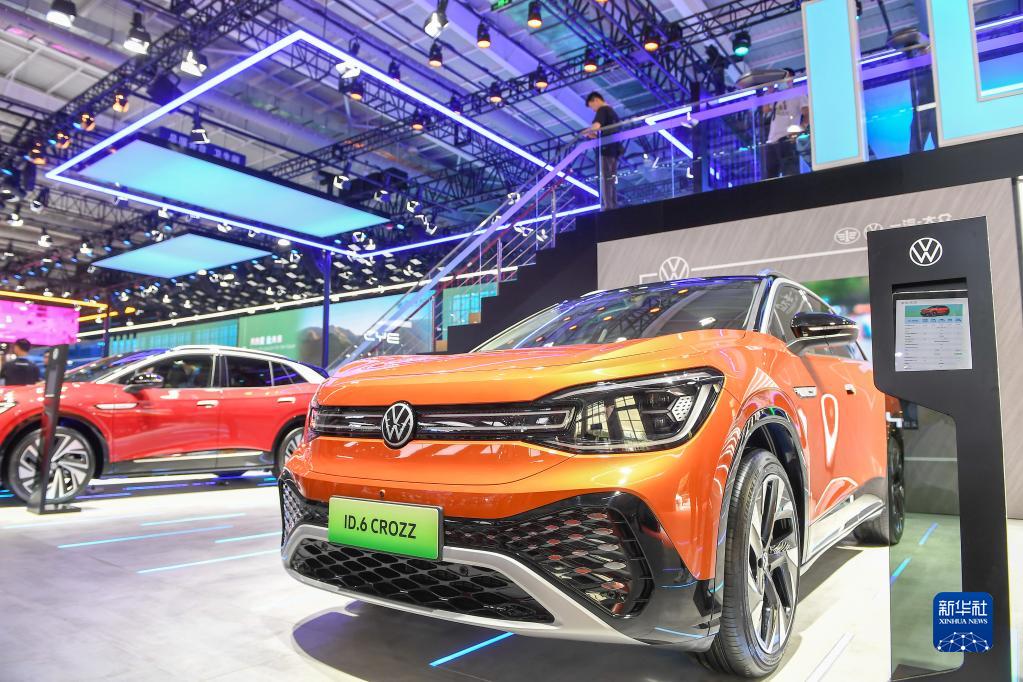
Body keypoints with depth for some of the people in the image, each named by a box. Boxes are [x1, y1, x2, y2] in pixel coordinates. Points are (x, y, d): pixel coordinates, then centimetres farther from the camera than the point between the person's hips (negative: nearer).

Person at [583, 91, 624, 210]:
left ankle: (607, 207, -20)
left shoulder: (602, 110, -3)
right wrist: (594, 135, 17)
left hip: (606, 149, -9)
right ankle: (614, 207, 4)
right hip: (614, 149, 9)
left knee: (604, 179, -13)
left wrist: (586, 131, -3)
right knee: (612, 180, 7)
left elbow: (596, 126, -21)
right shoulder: (613, 112, 26)